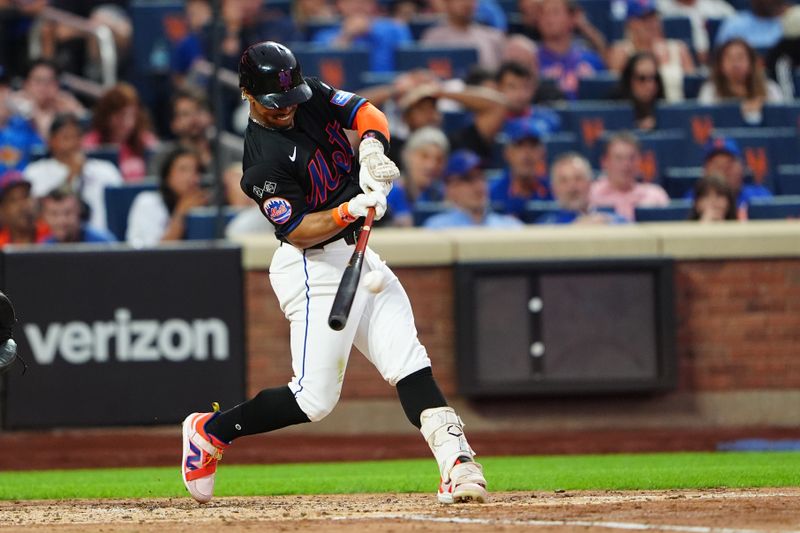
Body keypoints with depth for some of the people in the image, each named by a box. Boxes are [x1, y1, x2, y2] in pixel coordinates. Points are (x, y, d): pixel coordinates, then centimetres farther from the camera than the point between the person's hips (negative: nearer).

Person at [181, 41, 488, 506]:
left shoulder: (313, 96, 2)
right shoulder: (263, 161, -19)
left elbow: (367, 113, 1)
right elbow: (298, 231, -20)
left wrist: (372, 149, -20)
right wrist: (350, 211, -34)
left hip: (356, 255, 8)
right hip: (316, 269, -8)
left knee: (408, 361, -6)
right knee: (315, 398, -8)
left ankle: (457, 463, -16)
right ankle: (211, 431, 10)